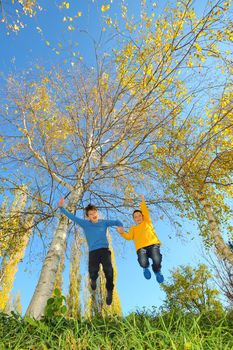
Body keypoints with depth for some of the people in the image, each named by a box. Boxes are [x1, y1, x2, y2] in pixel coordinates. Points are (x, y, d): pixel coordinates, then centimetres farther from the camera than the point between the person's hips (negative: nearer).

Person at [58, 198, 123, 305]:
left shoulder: (104, 223, 7)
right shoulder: (85, 224, 5)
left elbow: (116, 222, 19)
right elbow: (72, 217, 4)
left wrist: (120, 227, -2)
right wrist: (61, 208, -1)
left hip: (104, 250, 0)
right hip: (93, 252, 0)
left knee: (108, 270, -20)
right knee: (92, 272, -18)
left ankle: (109, 291, 9)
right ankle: (93, 279, 25)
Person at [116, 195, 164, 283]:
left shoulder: (147, 222, 25)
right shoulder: (133, 228, 25)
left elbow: (146, 212, 14)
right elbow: (129, 236, 6)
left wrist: (142, 202, 9)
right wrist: (122, 232, -12)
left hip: (153, 244, 0)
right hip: (141, 247, 1)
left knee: (157, 261, -27)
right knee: (143, 262, -29)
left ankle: (157, 271, 14)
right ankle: (146, 268, 14)